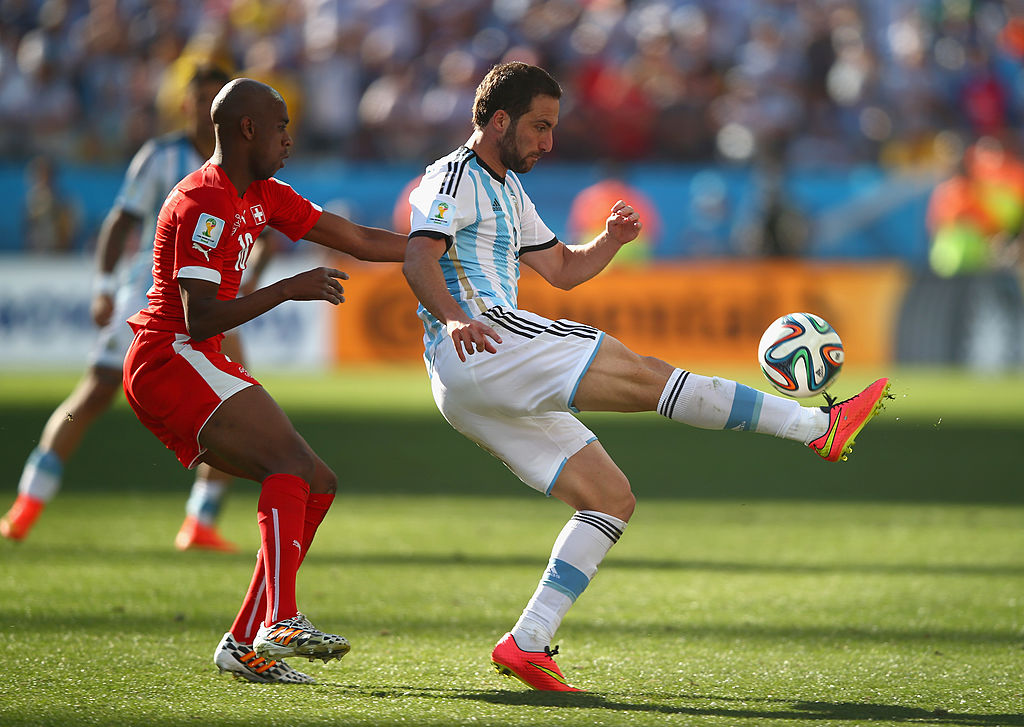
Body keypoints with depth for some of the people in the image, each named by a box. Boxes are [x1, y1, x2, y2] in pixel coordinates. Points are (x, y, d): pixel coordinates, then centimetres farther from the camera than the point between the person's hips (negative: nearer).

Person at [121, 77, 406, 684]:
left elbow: (362, 241, 19)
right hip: (173, 357, -10)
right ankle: (282, 622, -40)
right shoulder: (204, 204, -15)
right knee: (291, 461, -26)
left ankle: (246, 643, 2)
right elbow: (200, 320, -22)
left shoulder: (263, 197, 16)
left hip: (198, 366, 10)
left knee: (317, 486, 6)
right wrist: (289, 289, -22)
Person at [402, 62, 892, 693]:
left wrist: (610, 240, 8)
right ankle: (820, 425, -25)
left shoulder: (507, 191, 29)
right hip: (483, 343, -10)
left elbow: (562, 269, 30)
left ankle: (528, 643, -4)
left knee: (612, 498, 4)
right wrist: (453, 319, -36)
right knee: (643, 374, -19)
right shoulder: (456, 176, -1)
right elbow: (419, 257, -17)